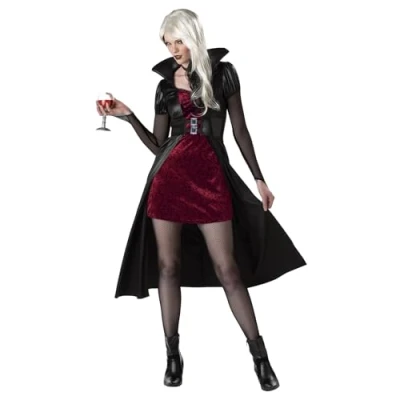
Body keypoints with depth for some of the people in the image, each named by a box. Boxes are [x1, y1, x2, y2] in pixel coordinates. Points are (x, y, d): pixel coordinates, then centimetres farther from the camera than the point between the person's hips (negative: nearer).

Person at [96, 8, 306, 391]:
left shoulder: (223, 73, 5)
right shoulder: (165, 84, 11)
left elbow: (240, 130, 6)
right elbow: (158, 145, 12)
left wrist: (259, 178, 4)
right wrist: (129, 116, 0)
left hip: (211, 177, -2)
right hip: (168, 179, 3)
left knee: (227, 268, -4)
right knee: (167, 265, 3)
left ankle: (259, 354, 8)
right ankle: (173, 354, 16)